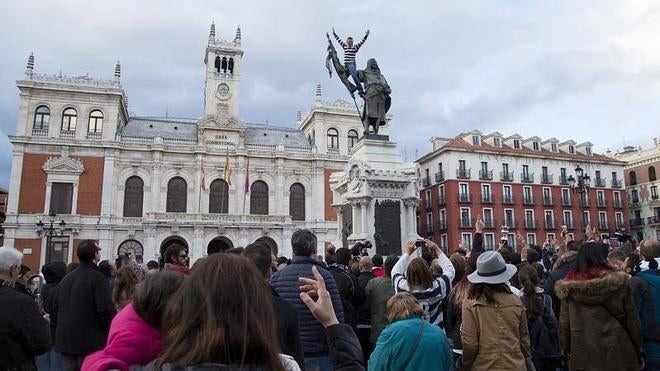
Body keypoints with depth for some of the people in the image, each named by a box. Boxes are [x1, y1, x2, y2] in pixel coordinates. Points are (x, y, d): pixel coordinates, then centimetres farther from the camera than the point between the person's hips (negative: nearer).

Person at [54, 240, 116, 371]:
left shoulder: (66, 278, 10)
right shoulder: (97, 277, -15)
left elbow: (57, 307, 17)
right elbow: (106, 309, -20)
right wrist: (110, 332, -4)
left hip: (65, 340, 7)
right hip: (90, 341, -7)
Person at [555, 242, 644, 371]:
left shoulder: (569, 286, -7)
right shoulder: (618, 282, -10)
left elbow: (564, 321, -2)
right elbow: (632, 320, -3)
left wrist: (564, 349, 10)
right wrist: (639, 349, 9)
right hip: (617, 354, -1)